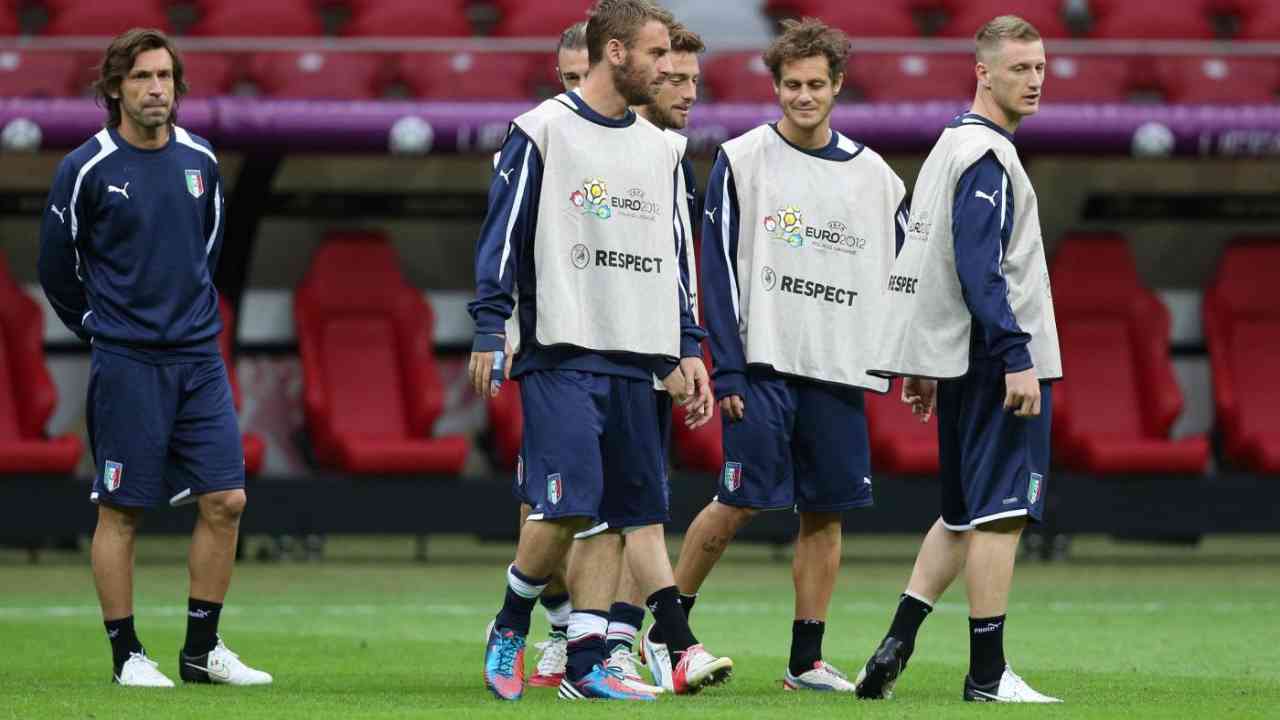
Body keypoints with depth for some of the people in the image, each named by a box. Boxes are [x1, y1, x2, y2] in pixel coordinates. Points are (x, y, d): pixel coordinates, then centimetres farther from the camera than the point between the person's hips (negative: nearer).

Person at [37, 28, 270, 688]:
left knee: (225, 501, 0)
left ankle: (202, 650, 10)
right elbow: (57, 264, 3)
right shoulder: (87, 168, -7)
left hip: (198, 357, 5)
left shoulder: (200, 161, 6)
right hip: (125, 363, -5)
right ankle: (126, 654, 8)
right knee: (121, 511, 0)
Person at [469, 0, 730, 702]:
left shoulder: (657, 149, 17)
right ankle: (509, 628, 8)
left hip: (637, 358, 6)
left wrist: (686, 348, 16)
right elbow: (502, 237, -4)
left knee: (623, 512, 0)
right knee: (569, 503, -14)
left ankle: (583, 664, 4)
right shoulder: (541, 132, -2)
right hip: (562, 352, -6)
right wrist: (489, 331, -11)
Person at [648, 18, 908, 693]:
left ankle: (807, 660, 8)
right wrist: (727, 370, -10)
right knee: (738, 502, -8)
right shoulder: (741, 161, 0)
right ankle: (665, 632, 5)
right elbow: (719, 270, -4)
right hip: (763, 365, -4)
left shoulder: (872, 175, 11)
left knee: (826, 511, 2)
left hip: (839, 372, 4)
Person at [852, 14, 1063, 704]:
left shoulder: (949, 147, 18)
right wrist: (1016, 359, -23)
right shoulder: (986, 156, -12)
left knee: (963, 514, 15)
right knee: (1002, 513, -6)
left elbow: (930, 259, 21)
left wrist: (925, 368, 23)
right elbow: (979, 268, -21)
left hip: (962, 362, 10)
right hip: (997, 361, -10)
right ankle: (987, 674, -5)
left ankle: (897, 641, 7)